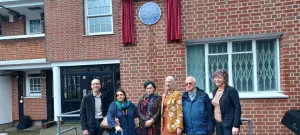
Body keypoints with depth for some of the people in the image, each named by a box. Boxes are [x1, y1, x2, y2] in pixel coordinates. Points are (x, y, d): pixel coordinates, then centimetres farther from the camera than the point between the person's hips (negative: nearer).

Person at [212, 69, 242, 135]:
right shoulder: (214, 92, 10)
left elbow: (237, 108, -12)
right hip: (218, 124, 7)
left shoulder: (231, 90, -9)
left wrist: (236, 126, -18)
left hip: (228, 124, -6)